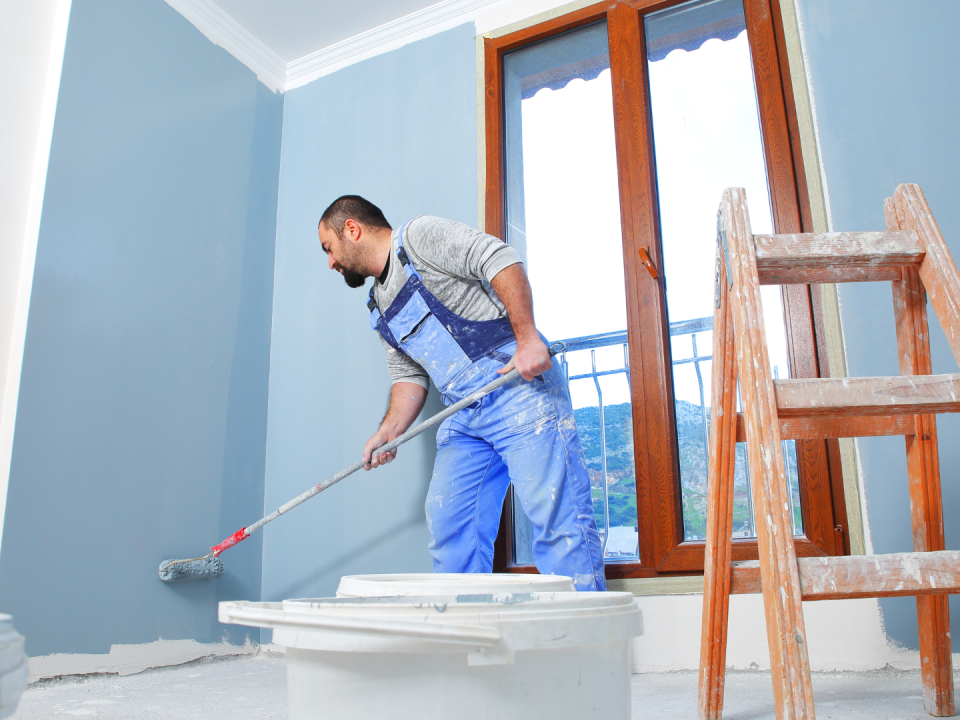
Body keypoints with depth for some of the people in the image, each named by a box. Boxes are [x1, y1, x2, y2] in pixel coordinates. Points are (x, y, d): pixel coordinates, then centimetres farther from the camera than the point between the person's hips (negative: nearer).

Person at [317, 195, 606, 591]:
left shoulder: (420, 235, -1)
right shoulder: (380, 309, 23)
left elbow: (499, 258, -12)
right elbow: (409, 376, 20)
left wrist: (527, 338, -21)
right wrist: (388, 432, 4)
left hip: (520, 384, -8)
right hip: (464, 417, 9)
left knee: (556, 516, -12)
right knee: (448, 523, 4)